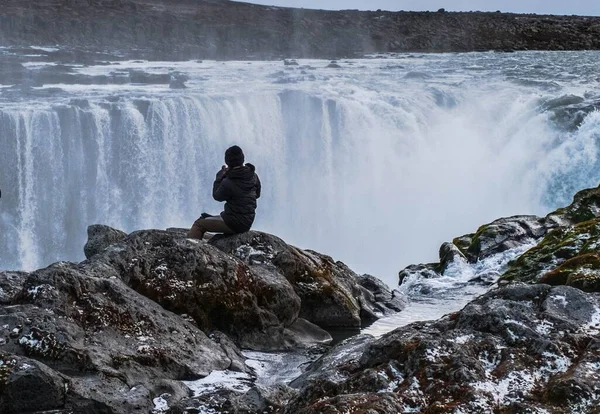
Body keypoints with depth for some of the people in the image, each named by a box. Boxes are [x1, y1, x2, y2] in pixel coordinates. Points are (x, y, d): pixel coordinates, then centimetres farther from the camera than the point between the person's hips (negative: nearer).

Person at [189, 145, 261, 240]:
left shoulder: (228, 183, -24)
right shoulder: (253, 176, -3)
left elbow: (217, 196, -4)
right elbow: (257, 194, 14)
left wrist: (220, 176, 3)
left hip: (234, 224, -8)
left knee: (199, 224, 2)